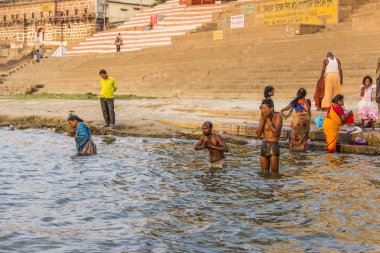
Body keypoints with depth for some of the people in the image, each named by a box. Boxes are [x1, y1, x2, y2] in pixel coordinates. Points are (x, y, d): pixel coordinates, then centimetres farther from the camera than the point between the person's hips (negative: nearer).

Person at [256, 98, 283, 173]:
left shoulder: (278, 116, -8)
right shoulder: (263, 116, 7)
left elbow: (275, 132, -20)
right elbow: (258, 133, -1)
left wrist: (268, 119, -16)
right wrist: (263, 119, -9)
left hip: (274, 146, -5)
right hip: (264, 146, 5)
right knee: (264, 173, 11)